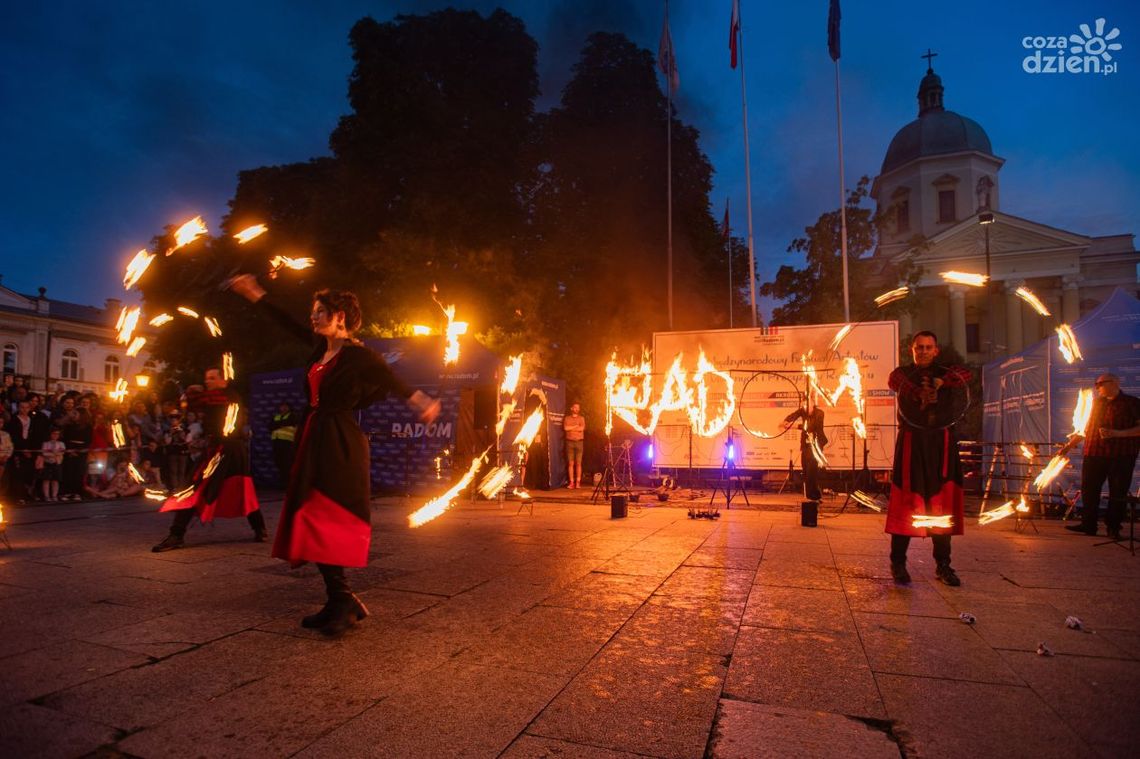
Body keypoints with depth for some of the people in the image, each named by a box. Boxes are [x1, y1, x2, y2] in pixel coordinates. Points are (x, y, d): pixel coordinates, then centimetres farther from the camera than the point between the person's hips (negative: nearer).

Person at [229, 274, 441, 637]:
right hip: (314, 441, 9)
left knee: (324, 523, -10)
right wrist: (256, 295, 33)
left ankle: (342, 601, 0)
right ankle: (339, 603, 16)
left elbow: (392, 380, -19)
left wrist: (417, 399, -36)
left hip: (339, 445, -9)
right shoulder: (321, 348, 14)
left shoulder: (358, 355, -10)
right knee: (315, 523, 9)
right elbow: (290, 325, 27)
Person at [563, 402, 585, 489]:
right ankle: (571, 482, -1)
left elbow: (582, 428, -6)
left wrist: (571, 428, -4)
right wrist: (576, 426, -4)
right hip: (570, 442, 0)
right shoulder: (567, 418, 11)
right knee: (570, 463, -2)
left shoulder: (581, 418, 11)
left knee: (578, 463, -2)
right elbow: (565, 428, -6)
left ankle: (578, 482, 0)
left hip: (579, 442, 0)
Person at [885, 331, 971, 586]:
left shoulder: (944, 373, 15)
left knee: (942, 503, 2)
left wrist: (941, 383, -21)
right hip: (912, 442, -2)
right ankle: (898, 563, 1)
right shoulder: (903, 372, 9)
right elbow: (894, 382, -16)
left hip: (942, 443, 2)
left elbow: (965, 375, -7)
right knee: (906, 501, -5)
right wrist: (918, 393, -33)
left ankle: (943, 565, 10)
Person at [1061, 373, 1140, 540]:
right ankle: (1088, 524, 14)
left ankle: (1113, 528, 12)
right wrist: (1070, 444, 17)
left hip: (1121, 457, -5)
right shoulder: (1096, 403, 16)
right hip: (1093, 454, 5)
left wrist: (1117, 433, -18)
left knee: (1118, 494, 1)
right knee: (1089, 490, 5)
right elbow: (1086, 428, 21)